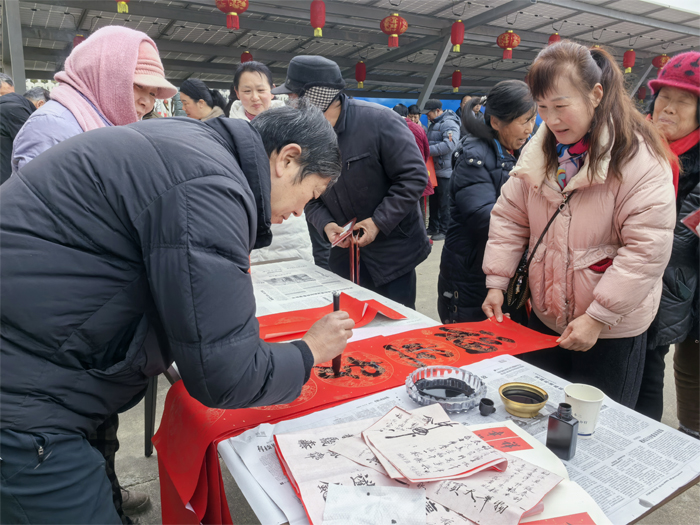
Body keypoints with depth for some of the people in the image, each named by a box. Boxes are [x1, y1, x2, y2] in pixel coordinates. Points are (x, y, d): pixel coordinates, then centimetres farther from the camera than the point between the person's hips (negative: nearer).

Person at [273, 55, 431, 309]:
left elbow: (414, 176, -17)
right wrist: (325, 225, -13)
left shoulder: (379, 120, -18)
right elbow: (310, 197, 7)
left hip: (393, 251, -5)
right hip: (344, 254, 5)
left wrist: (379, 222, -22)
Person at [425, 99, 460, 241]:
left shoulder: (449, 124, -14)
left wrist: (427, 150, -25)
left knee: (444, 203, 0)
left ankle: (445, 230, 11)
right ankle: (433, 227, 28)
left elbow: (449, 144, -27)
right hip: (433, 169, 9)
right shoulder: (433, 124, 17)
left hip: (445, 170, -9)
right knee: (433, 201, 17)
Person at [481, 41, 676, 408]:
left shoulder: (639, 157, -16)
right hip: (545, 320, 5)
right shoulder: (539, 151, 1)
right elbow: (509, 219, 6)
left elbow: (648, 248, -20)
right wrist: (496, 282, -1)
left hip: (611, 331, -5)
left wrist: (596, 317, -20)